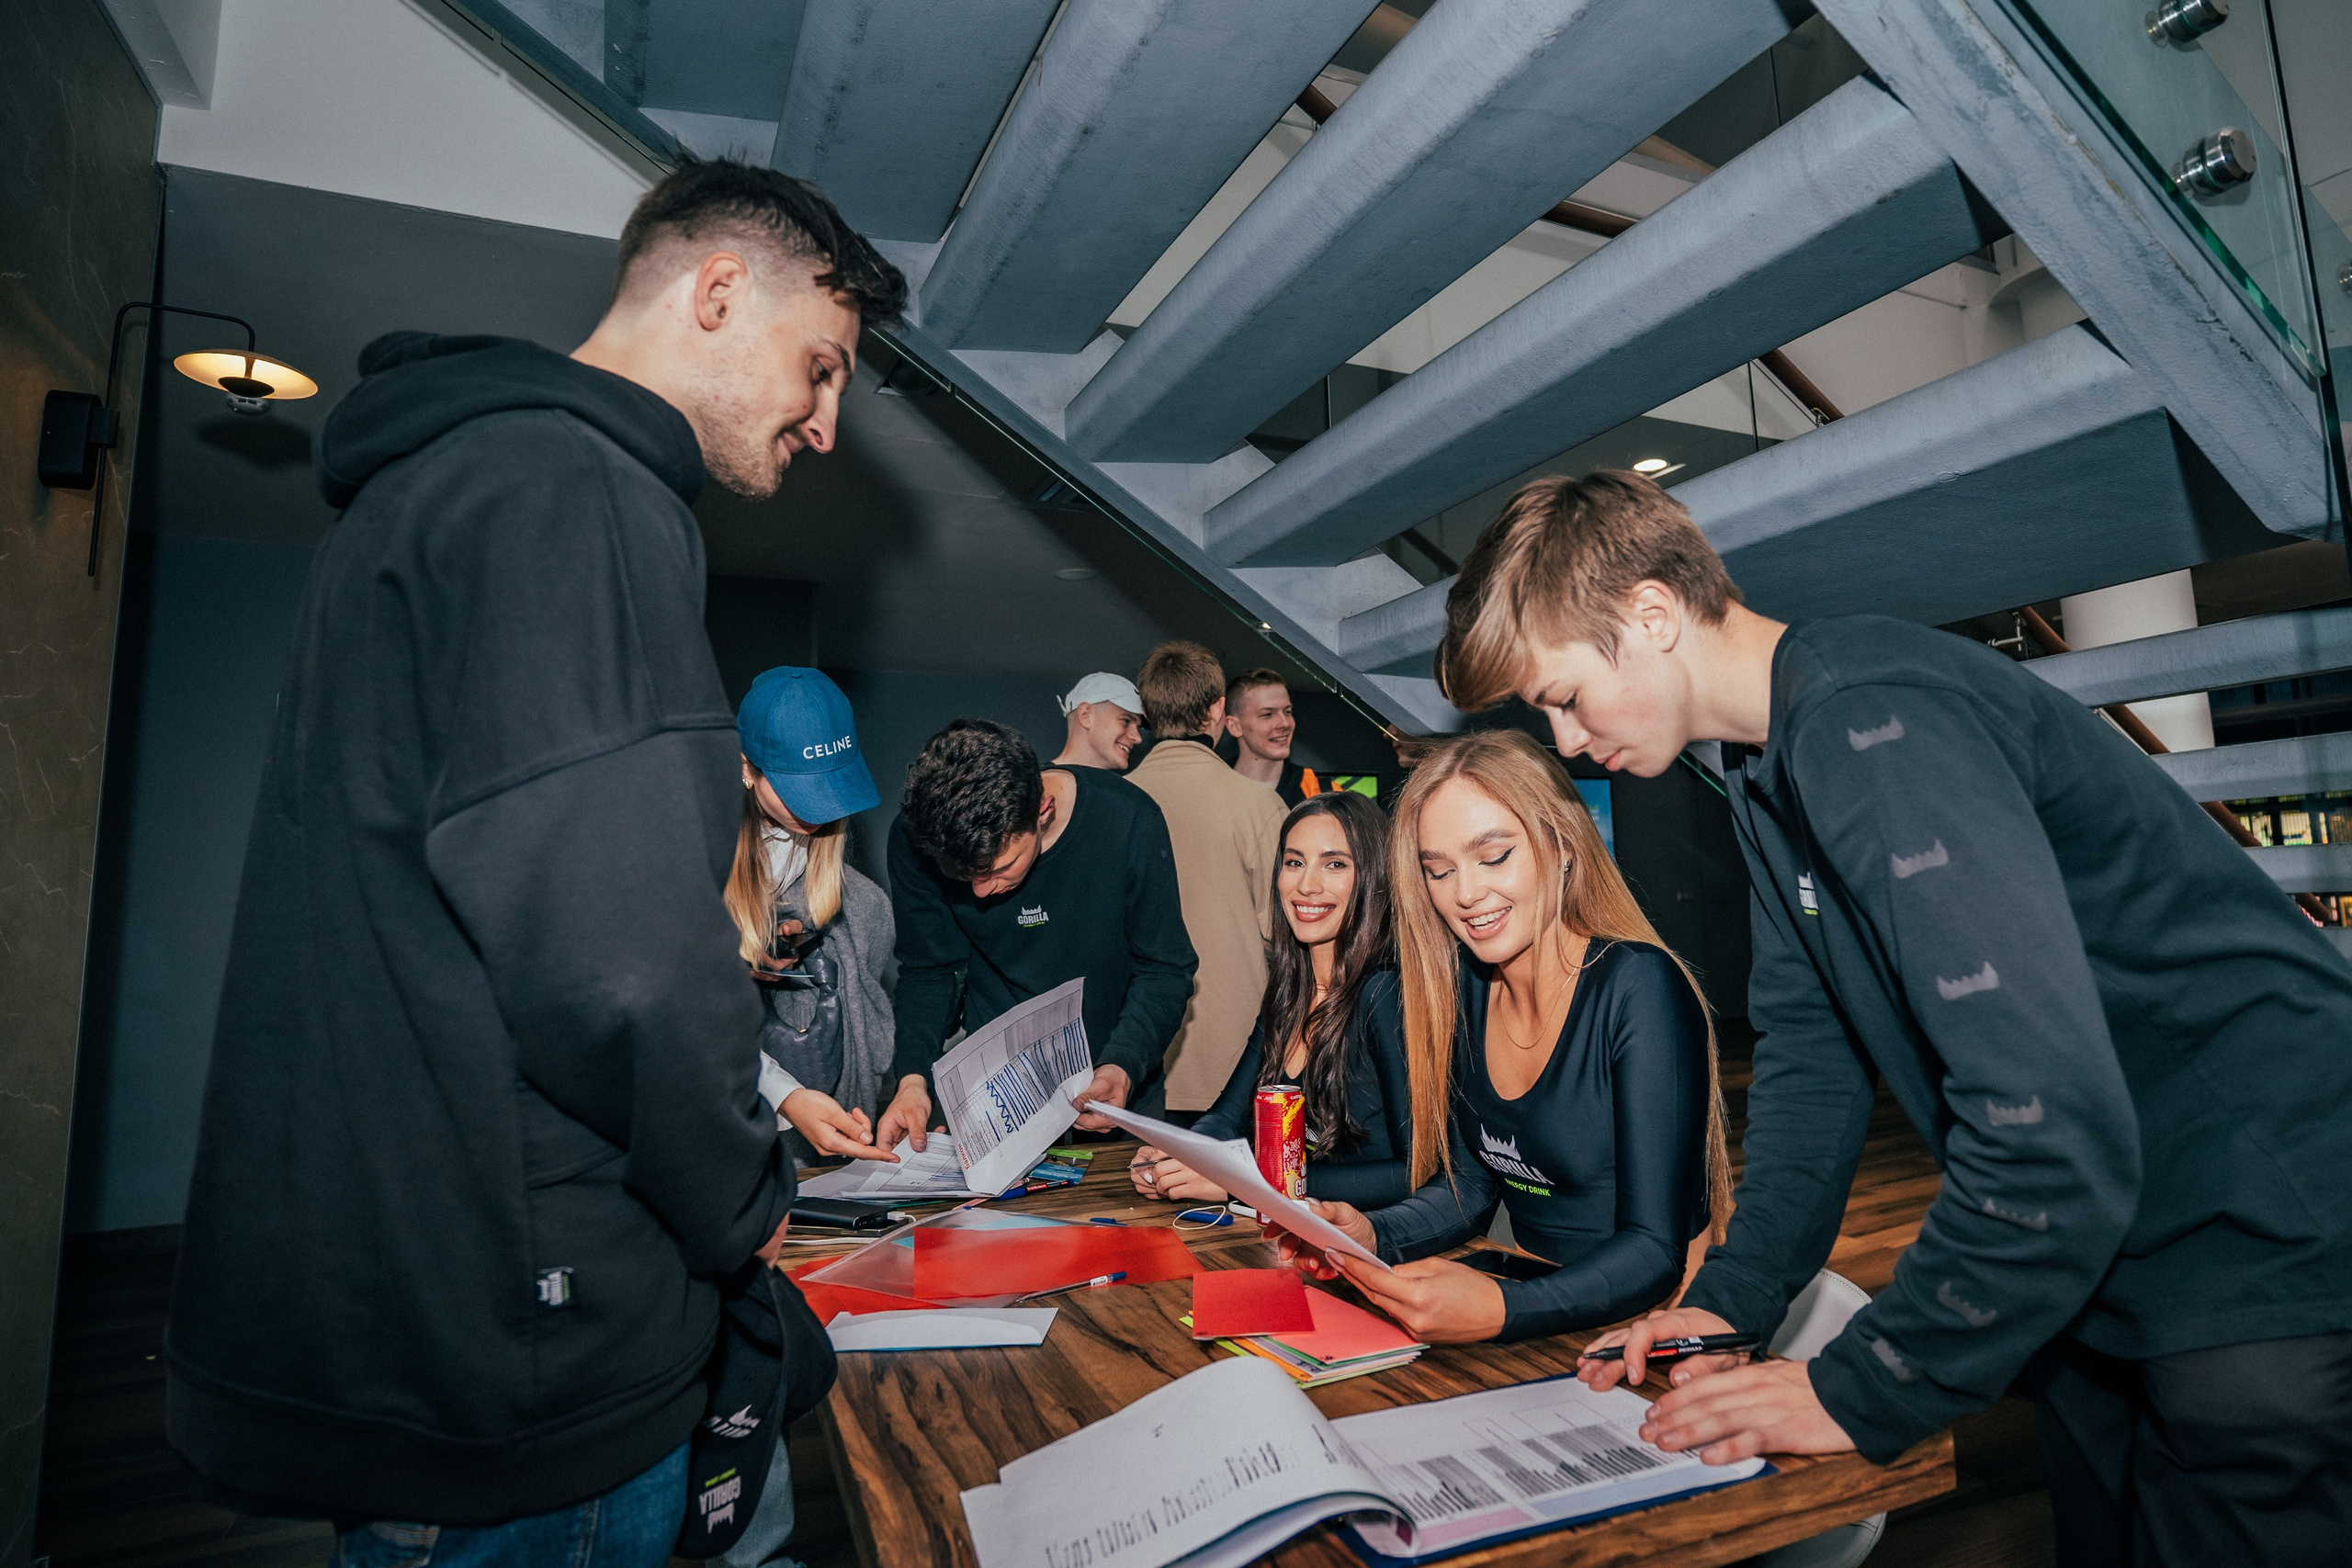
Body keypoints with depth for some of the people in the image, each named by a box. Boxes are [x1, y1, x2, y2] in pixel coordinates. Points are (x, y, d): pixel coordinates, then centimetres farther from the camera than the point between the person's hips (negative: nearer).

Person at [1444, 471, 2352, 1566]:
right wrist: (1731, 1296, 0)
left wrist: (1858, 1394, -22)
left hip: (2264, 1249, -8)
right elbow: (1810, 1048, 7)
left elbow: (2050, 1131, -33)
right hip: (2094, 1258, 8)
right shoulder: (1767, 760, 4)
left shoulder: (1873, 724, -28)